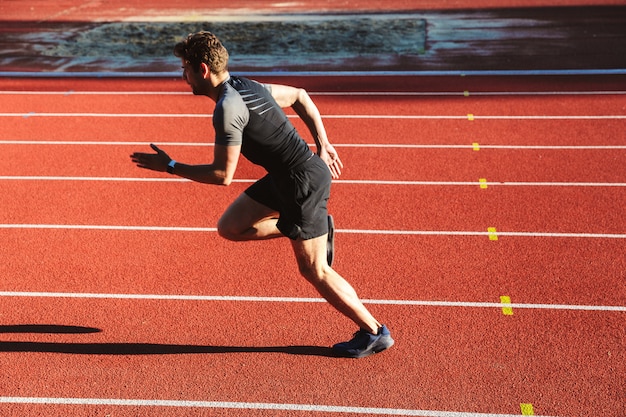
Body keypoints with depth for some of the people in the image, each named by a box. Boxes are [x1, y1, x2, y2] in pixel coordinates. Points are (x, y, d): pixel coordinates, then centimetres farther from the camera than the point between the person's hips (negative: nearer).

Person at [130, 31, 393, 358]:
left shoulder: (227, 108, -20)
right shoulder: (246, 86, 8)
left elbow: (223, 175, -20)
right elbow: (300, 96, 19)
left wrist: (169, 166, -9)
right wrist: (323, 146, 20)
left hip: (304, 183, -9)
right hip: (283, 178, 9)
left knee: (314, 271, 2)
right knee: (229, 227, 13)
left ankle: (374, 334, 16)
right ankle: (317, 228, 18)